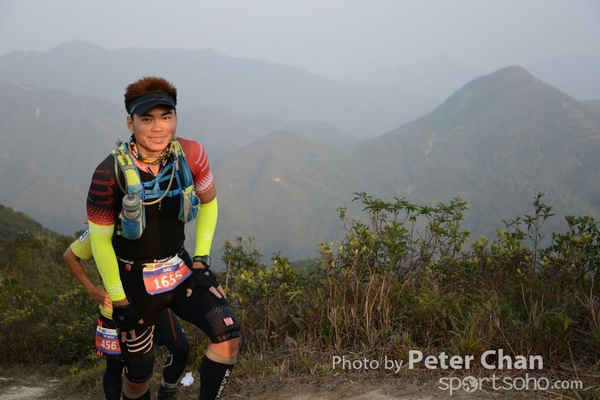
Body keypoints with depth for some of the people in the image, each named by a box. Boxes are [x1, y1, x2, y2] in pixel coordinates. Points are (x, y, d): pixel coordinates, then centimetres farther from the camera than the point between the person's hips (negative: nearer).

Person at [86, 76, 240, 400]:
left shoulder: (191, 155, -14)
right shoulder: (111, 173, -21)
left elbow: (208, 203, 5)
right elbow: (100, 240, -11)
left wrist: (201, 258, -1)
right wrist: (119, 300, -10)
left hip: (181, 269, 3)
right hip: (134, 280, -2)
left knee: (228, 335, -20)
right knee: (139, 372, 7)